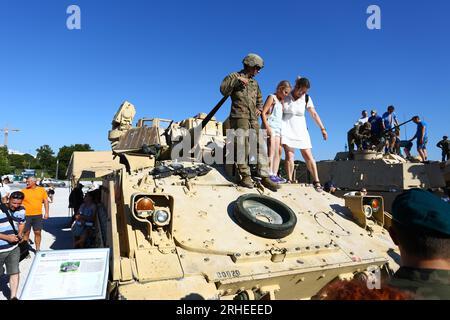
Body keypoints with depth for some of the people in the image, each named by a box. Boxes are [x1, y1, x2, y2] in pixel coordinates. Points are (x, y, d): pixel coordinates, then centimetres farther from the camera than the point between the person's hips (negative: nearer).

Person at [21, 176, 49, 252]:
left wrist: (46, 212, 2)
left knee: (38, 232, 7)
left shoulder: (42, 190, 3)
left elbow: (46, 201, 8)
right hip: (26, 215, -1)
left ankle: (38, 249, 20)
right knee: (26, 232, 6)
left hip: (38, 215, 1)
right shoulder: (23, 191, 0)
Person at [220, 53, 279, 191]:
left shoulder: (254, 83, 24)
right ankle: (245, 176, -4)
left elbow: (259, 99, 34)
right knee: (242, 147, -9)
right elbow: (223, 89, -10)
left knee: (260, 146, -3)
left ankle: (265, 177, -3)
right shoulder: (234, 76, 6)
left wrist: (259, 109, 15)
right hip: (239, 117, -6)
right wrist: (237, 80, -14)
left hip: (253, 118, 6)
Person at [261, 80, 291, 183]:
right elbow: (263, 112, -10)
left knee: (277, 152, 3)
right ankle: (270, 175, -16)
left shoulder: (282, 101, 24)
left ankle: (275, 174, 3)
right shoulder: (272, 97, 1)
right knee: (271, 151, -14)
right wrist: (267, 127, -18)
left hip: (278, 128, 8)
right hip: (270, 126, -8)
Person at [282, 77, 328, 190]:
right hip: (287, 129, -2)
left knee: (308, 156, -4)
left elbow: (314, 114, 5)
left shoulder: (306, 98, 4)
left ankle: (316, 181, 1)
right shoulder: (285, 96, -1)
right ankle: (289, 180, -5)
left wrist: (322, 129, 0)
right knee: (289, 155, -11)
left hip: (300, 130, 2)